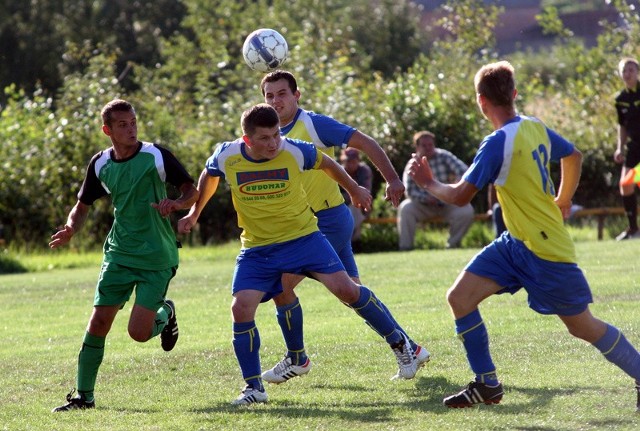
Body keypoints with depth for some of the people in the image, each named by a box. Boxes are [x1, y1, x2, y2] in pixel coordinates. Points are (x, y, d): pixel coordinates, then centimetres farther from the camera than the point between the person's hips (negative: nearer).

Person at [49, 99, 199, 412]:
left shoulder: (156, 156, -9)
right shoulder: (100, 165, 2)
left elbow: (192, 189, -2)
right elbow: (83, 205, 13)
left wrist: (177, 204, -24)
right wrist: (70, 228, -8)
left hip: (157, 258, -4)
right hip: (119, 254, 4)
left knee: (139, 333, -12)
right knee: (98, 324, -4)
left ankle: (165, 313, 23)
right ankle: (84, 396, 7)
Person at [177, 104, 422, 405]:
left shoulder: (294, 151, -15)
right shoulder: (227, 157, -11)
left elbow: (326, 163, 7)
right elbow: (209, 176, 14)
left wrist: (354, 190, 21)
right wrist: (194, 214, 24)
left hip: (303, 237, -1)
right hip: (257, 249, 1)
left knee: (345, 289, -13)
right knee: (241, 308, -14)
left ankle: (398, 343, 7)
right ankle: (253, 388, -1)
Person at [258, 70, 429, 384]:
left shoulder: (313, 124, -13)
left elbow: (364, 143, -15)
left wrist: (392, 180, -23)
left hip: (329, 220, -8)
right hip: (306, 225, 8)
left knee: (281, 283, -12)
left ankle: (296, 359, 3)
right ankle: (409, 348, 17)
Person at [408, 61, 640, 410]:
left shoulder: (498, 143, -22)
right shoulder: (535, 128, 3)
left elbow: (461, 196, -17)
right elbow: (573, 155, 22)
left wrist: (429, 184, 2)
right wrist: (562, 201, 37)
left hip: (546, 252, -8)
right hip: (516, 243, 8)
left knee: (583, 327, 3)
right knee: (459, 297, 0)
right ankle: (487, 385, 7)